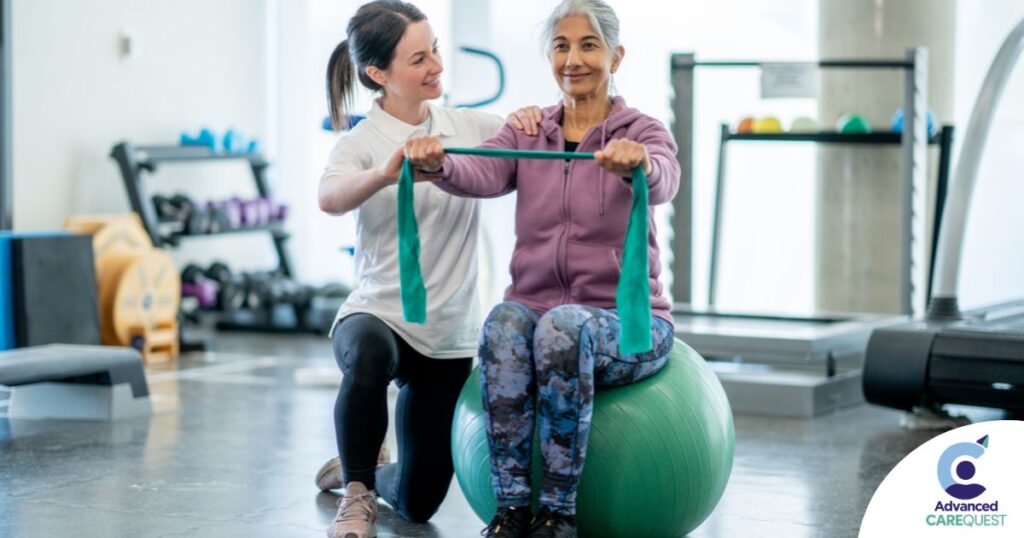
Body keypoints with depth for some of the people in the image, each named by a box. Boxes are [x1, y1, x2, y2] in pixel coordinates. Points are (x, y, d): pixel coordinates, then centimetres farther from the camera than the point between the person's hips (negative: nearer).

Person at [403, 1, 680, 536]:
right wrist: (437, 164, -37)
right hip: (537, 307, 2)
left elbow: (662, 181, -24)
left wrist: (637, 162, -48)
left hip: (624, 323, -2)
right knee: (504, 323, -33)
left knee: (562, 327, -36)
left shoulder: (643, 132, 1)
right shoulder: (525, 135, 10)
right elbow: (481, 175, -13)